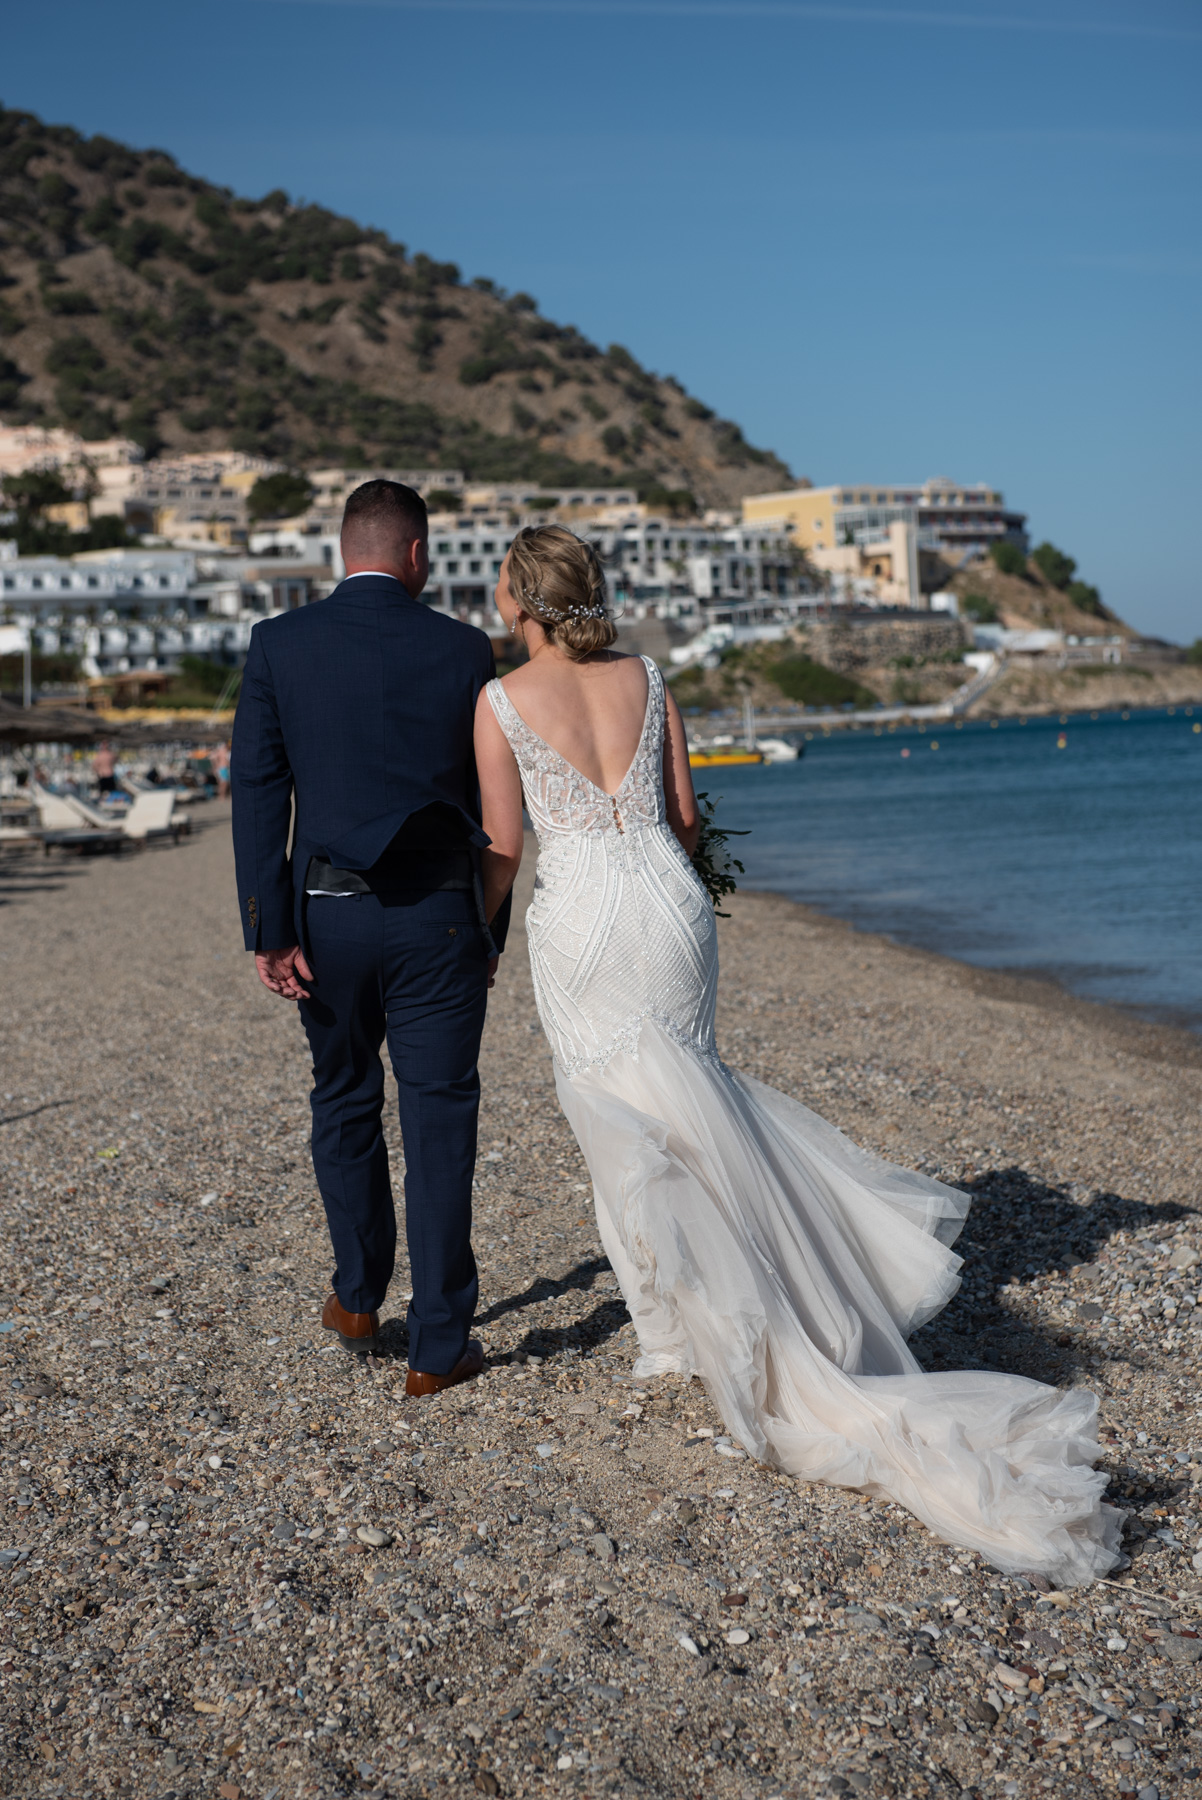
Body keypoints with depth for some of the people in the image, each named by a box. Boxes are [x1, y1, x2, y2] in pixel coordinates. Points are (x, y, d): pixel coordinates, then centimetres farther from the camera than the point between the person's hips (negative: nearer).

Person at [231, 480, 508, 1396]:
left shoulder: (279, 644, -1)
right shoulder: (465, 651, -1)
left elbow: (257, 792, -6)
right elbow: (490, 805, 3)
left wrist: (270, 932, -5)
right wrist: (493, 933, 11)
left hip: (326, 912, 1)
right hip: (438, 918, -1)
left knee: (345, 1101, 21)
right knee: (440, 1122, 5)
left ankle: (359, 1299, 33)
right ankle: (439, 1346, 8)